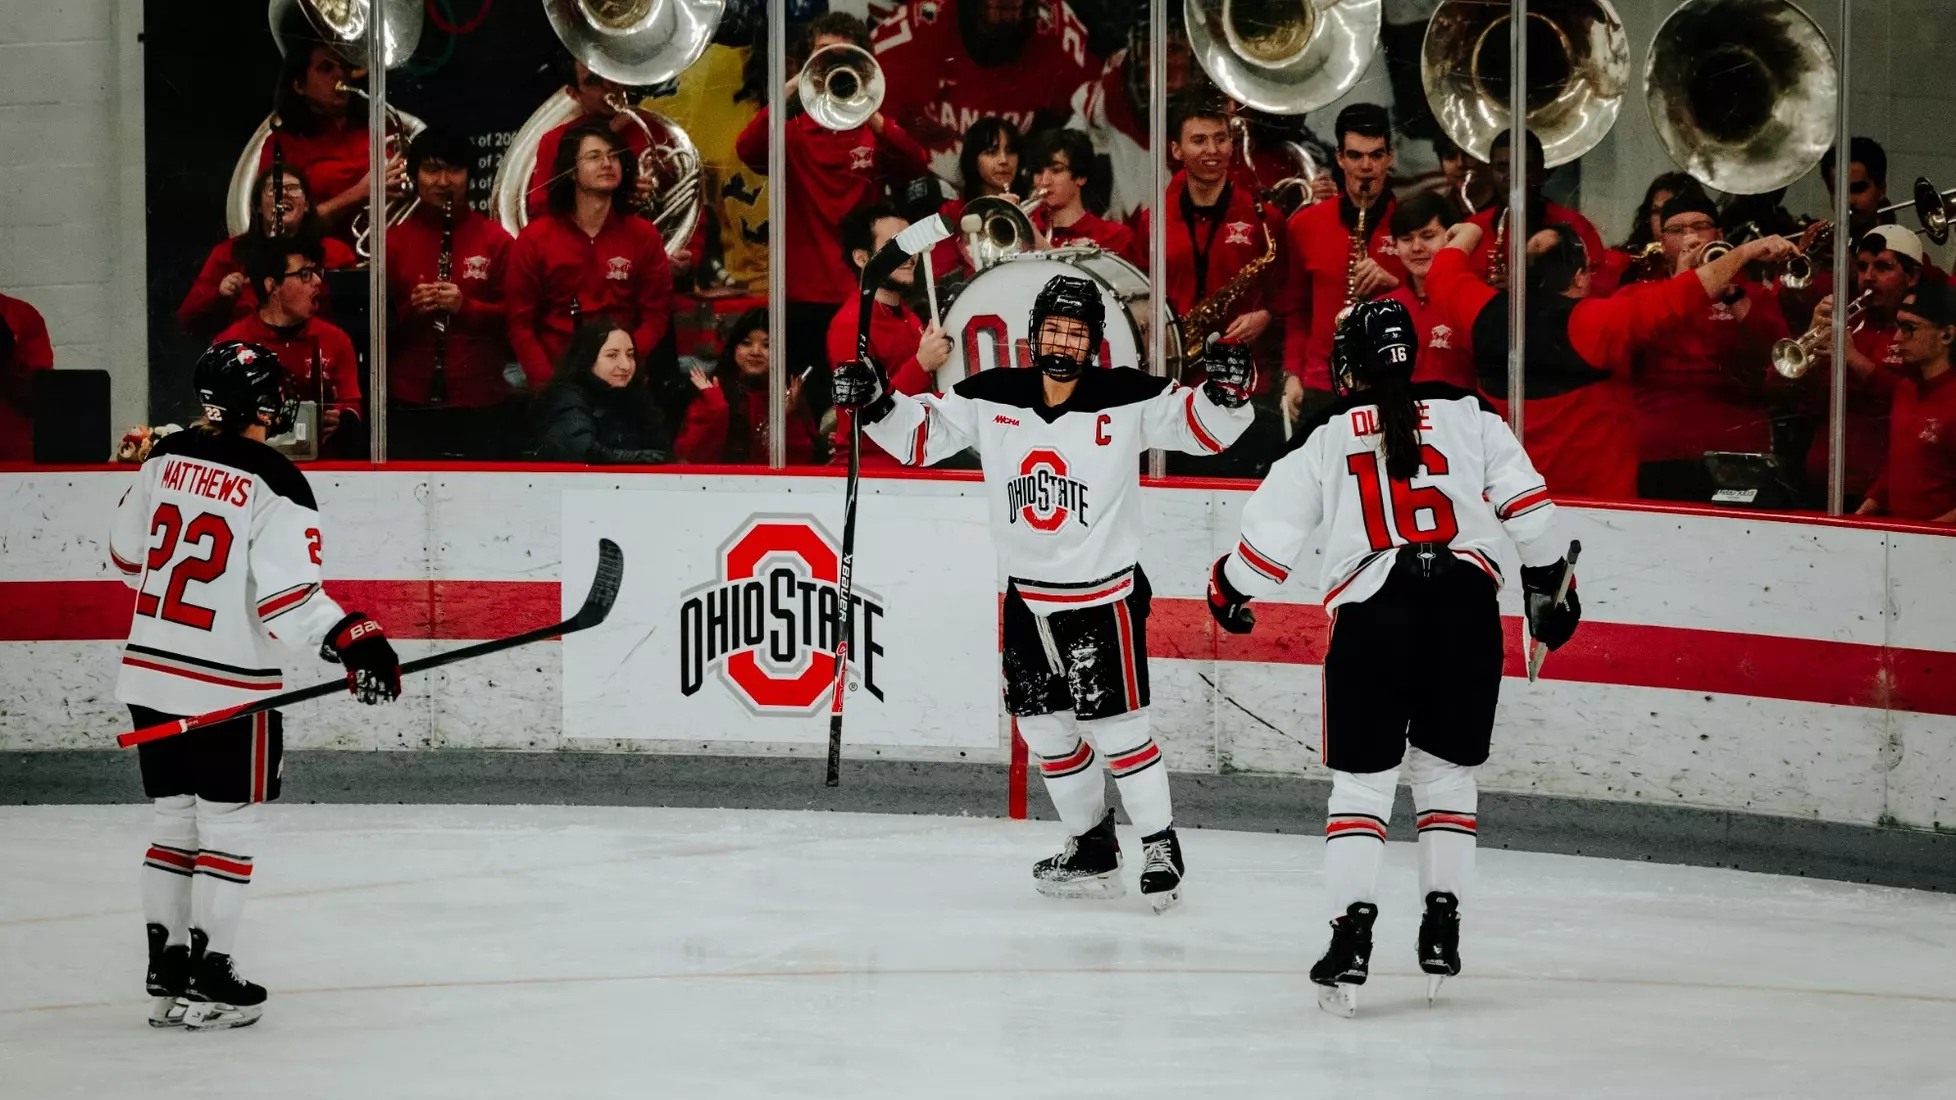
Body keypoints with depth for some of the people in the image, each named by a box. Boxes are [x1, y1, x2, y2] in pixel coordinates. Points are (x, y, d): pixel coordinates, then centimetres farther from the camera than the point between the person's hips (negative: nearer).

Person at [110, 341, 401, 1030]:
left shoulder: (167, 458, 4)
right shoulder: (275, 486, -15)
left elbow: (127, 557, 15)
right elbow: (290, 596, -22)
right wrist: (353, 643, -19)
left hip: (150, 669, 6)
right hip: (227, 685, -6)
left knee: (174, 819, 16)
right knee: (227, 826, 4)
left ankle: (166, 973, 19)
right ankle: (208, 981, 5)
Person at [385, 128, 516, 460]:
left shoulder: (495, 240, 4)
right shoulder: (393, 241, 8)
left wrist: (465, 307, -17)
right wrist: (408, 309, -13)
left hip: (478, 405, -1)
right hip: (410, 404, 1)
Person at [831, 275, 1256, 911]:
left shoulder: (1126, 399, -11)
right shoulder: (992, 398, -2)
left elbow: (1203, 428, -9)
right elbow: (922, 435, 5)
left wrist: (1226, 393, -29)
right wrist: (876, 404, -11)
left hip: (1104, 595, -5)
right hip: (1027, 596, 5)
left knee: (1116, 728, -6)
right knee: (1045, 728, 13)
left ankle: (1160, 845, 10)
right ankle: (1093, 850, 29)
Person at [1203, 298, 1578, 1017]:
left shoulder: (1325, 435, 11)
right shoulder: (1467, 414, 13)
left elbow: (1273, 528, 14)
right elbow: (1525, 501, 8)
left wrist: (1231, 589, 32)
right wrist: (1547, 580, 20)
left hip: (1372, 609, -1)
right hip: (1467, 605, 2)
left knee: (1361, 779, 6)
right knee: (1446, 769, 17)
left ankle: (1352, 932, -8)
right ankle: (1441, 924, 11)